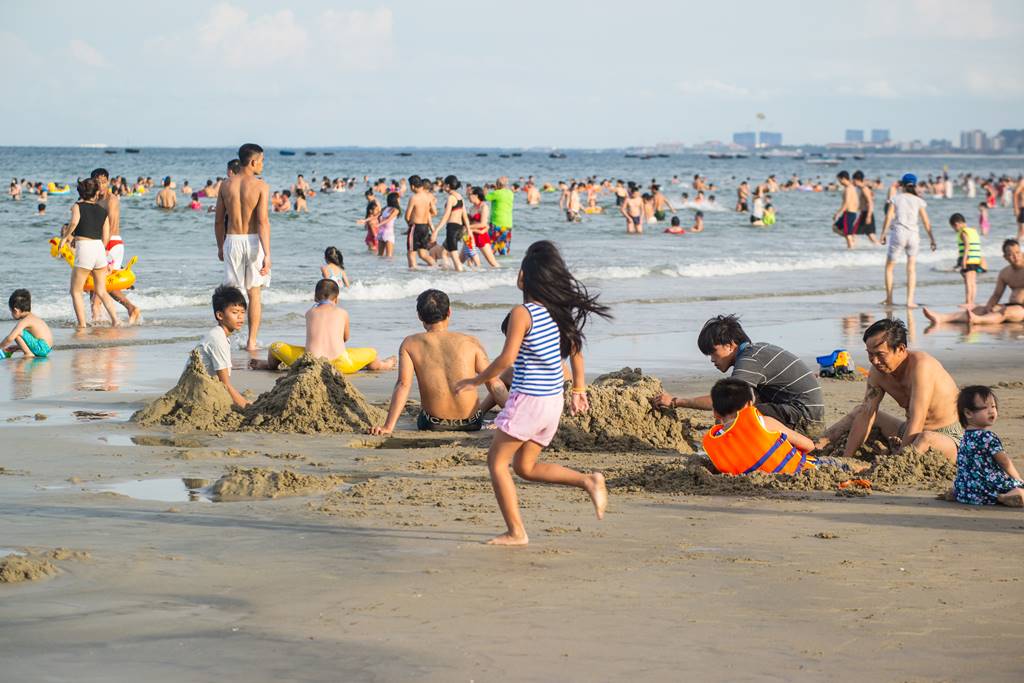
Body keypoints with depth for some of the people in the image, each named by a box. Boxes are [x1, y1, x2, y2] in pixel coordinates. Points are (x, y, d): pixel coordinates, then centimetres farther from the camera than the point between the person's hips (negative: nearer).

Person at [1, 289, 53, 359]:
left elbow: (10, 339, -18)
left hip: (41, 349, -10)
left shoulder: (24, 321, -13)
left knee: (17, 333, -15)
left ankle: (29, 353, -9)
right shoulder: (33, 316, 15)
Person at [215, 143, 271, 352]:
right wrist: (267, 254, -18)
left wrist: (220, 246, 21)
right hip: (253, 240, -2)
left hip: (232, 240, 3)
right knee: (254, 293, 7)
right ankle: (252, 342, 8)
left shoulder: (226, 185, 3)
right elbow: (263, 221, -16)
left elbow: (219, 220, 8)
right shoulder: (261, 186, -9)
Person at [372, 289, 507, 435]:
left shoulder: (410, 344, -3)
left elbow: (403, 385, -14)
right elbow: (495, 385, -7)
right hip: (471, 423, 0)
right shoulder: (471, 343, -2)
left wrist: (388, 426, -20)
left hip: (432, 425, 0)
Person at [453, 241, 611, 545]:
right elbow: (575, 351, 15)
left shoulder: (522, 313, -15)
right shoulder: (559, 311, 7)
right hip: (554, 401, 8)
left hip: (527, 400, -8)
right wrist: (579, 390, 25)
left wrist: (475, 381, -8)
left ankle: (516, 532, 1)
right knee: (526, 467, 19)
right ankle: (588, 480, 3)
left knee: (497, 461, 5)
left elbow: (507, 359, -20)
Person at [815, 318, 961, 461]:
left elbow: (916, 422, -32)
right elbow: (866, 415, -3)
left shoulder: (920, 365, -28)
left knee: (926, 439, -41)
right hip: (910, 433, 8)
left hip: (949, 437, -8)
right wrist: (845, 459, -11)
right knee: (860, 412, 12)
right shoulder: (878, 371, -4)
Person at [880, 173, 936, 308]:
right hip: (913, 235, 2)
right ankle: (910, 300, 1)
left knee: (889, 267, 13)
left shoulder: (896, 198, 2)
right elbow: (926, 222, 5)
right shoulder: (918, 201, 6)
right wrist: (932, 239, 10)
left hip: (898, 233, -2)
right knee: (911, 269, 10)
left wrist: (883, 233, -1)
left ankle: (889, 299, 13)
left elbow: (888, 217, -6)